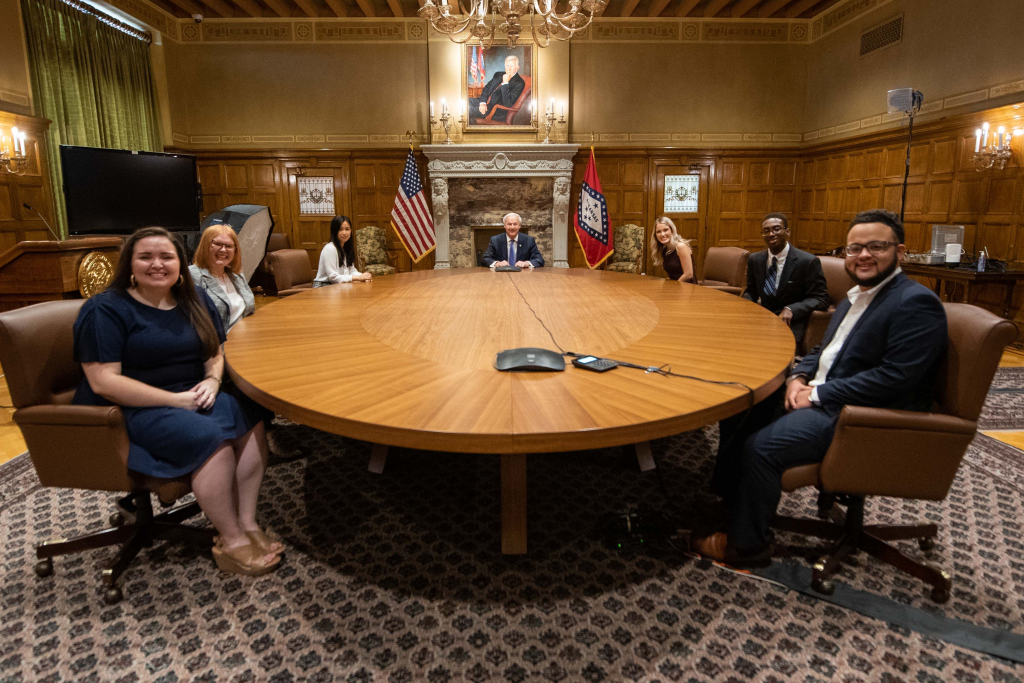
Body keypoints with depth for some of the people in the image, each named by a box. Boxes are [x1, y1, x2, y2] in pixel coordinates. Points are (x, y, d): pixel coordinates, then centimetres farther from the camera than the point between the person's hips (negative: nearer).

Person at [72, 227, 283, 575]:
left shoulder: (194, 299, 10)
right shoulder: (105, 310, -9)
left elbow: (215, 352, 17)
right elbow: (103, 382, -17)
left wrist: (212, 380, -7)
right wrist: (175, 400, -22)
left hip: (191, 397, 6)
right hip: (133, 410, -6)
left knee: (251, 421, -22)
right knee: (211, 438, -31)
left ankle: (248, 523, -17)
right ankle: (232, 543, -18)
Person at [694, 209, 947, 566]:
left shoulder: (916, 303, -14)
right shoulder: (857, 296, 16)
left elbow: (894, 377, -23)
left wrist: (817, 394, -19)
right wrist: (799, 378, -1)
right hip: (821, 396, 10)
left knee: (761, 447, -23)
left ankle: (746, 544, -3)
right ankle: (726, 499, 17)